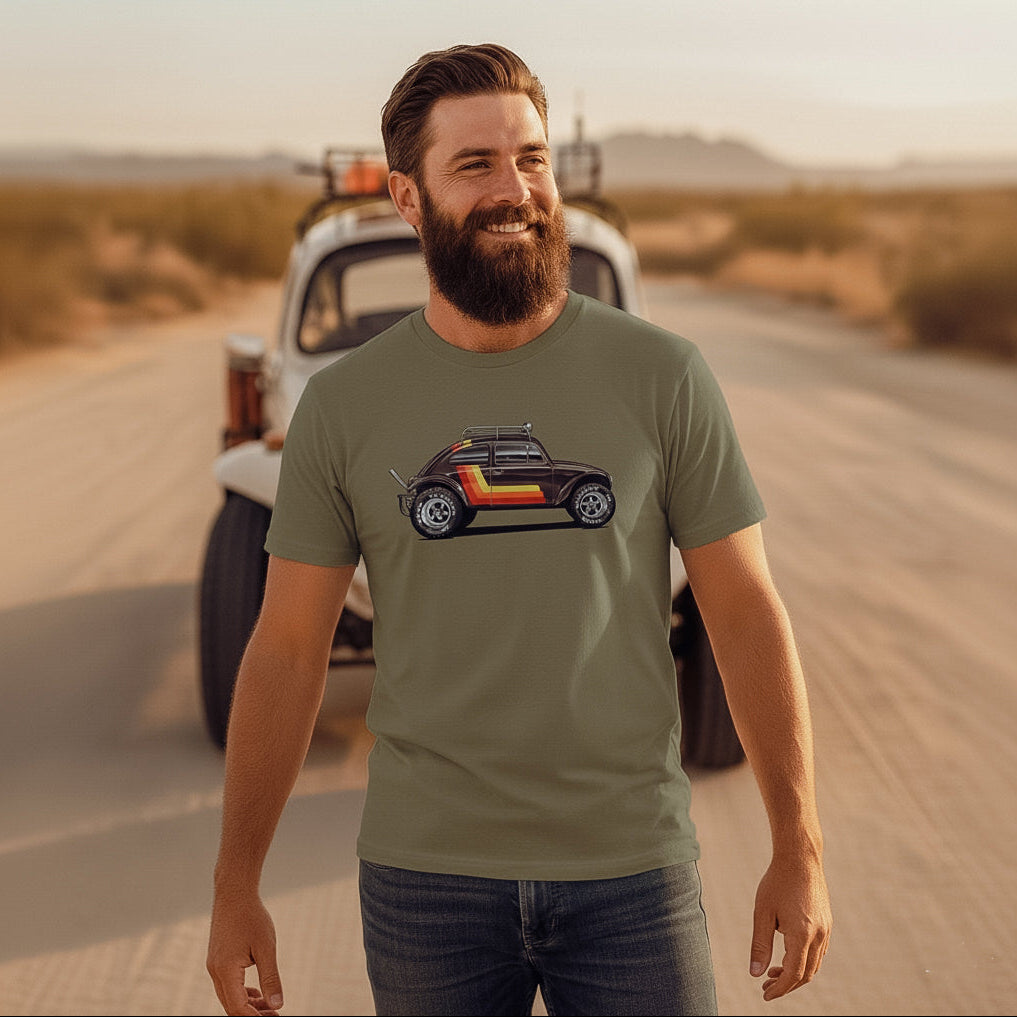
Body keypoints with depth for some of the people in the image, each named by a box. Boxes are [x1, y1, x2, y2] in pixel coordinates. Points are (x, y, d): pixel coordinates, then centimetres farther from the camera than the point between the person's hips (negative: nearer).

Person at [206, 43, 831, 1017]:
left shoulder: (662, 377, -4)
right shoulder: (343, 405, -2)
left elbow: (747, 615, -1)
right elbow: (286, 652, 2)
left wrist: (799, 852, -4)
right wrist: (234, 888, 1)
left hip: (630, 874, 0)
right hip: (425, 876, 1)